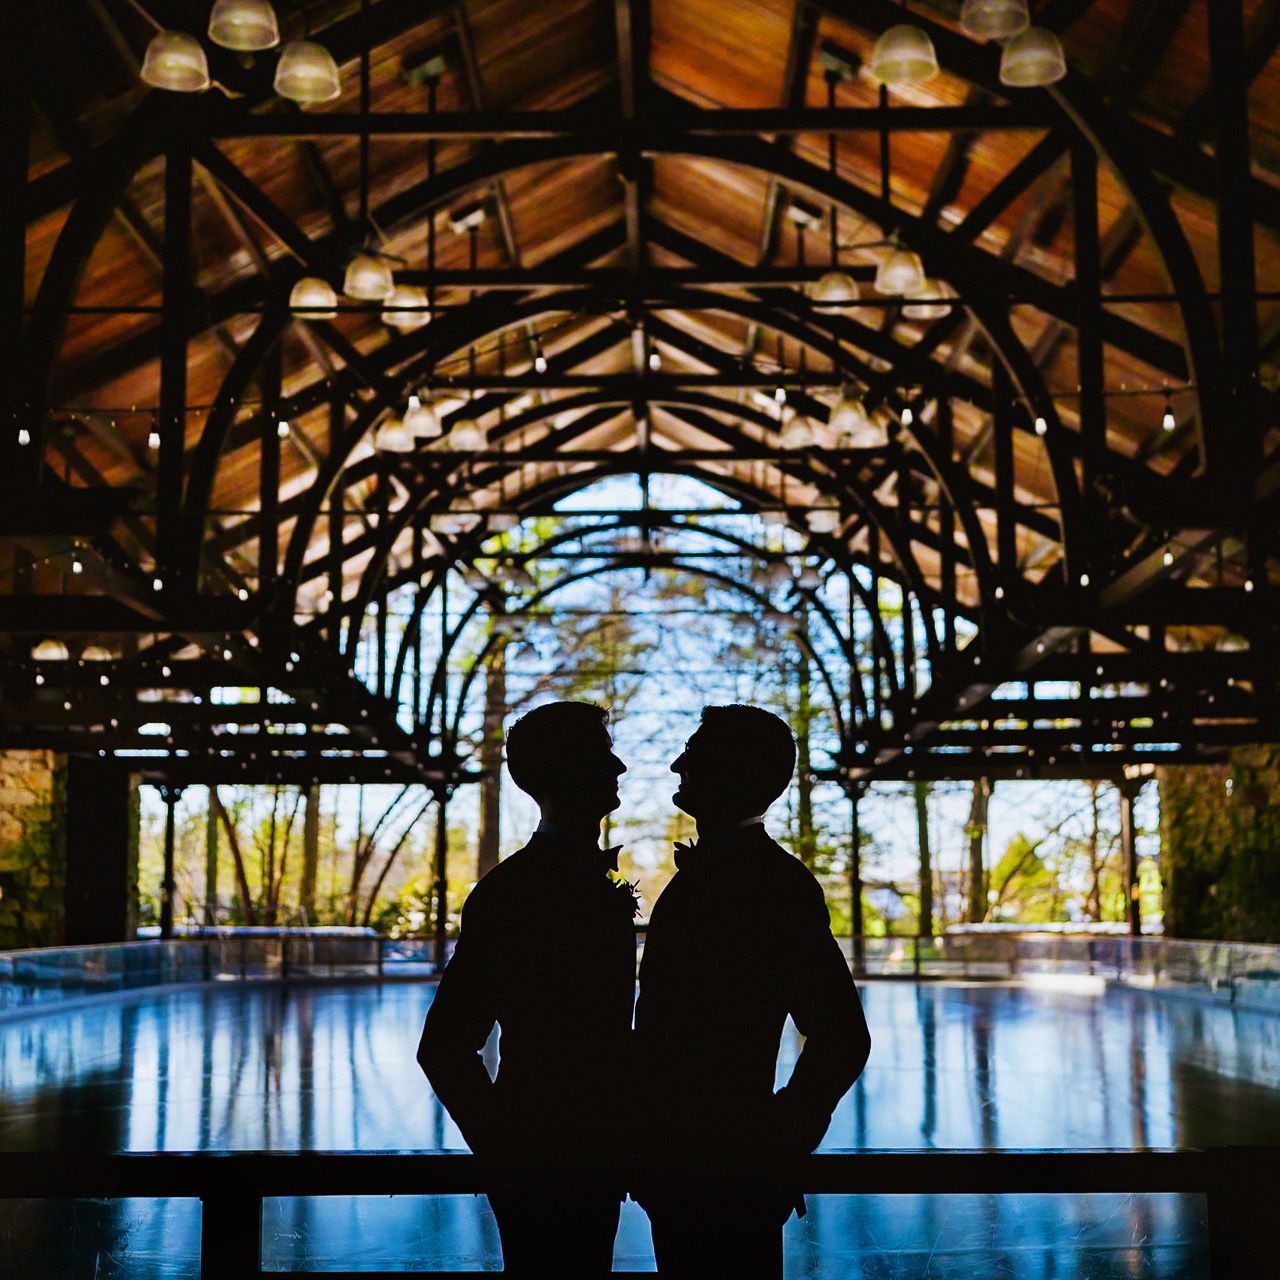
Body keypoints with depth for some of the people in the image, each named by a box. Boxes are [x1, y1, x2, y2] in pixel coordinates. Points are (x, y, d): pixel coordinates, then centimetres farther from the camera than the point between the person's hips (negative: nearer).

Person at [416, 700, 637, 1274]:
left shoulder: (598, 881, 13)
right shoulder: (512, 890, -17)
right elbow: (444, 1048, -19)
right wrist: (507, 1151, -11)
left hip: (590, 1158, 9)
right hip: (546, 1169, -9)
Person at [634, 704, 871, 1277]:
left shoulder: (775, 882, -15)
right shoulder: (701, 874, 13)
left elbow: (841, 1037, -20)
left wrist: (778, 1142, -13)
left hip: (725, 1178, -9)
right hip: (681, 1167, 9)